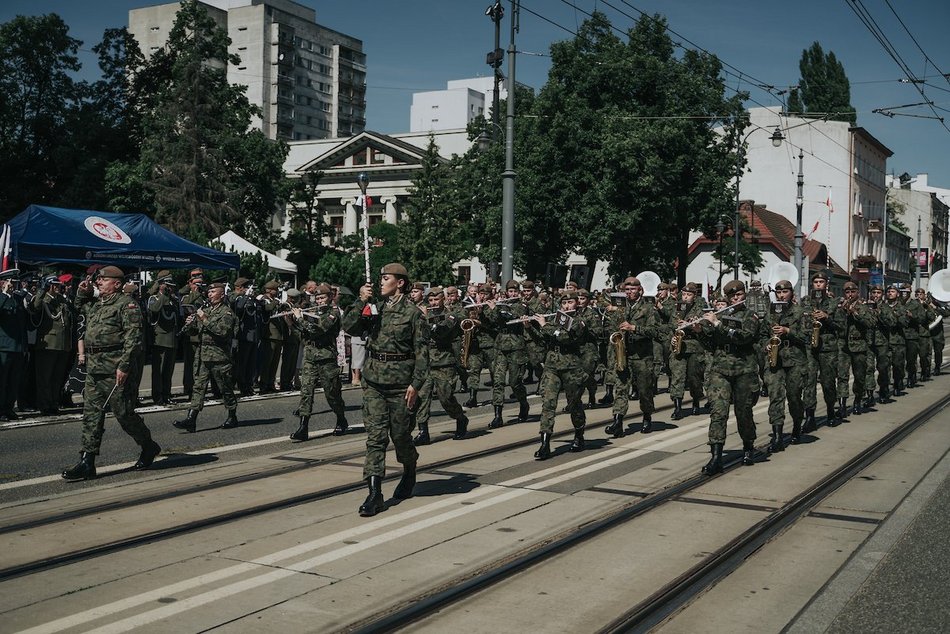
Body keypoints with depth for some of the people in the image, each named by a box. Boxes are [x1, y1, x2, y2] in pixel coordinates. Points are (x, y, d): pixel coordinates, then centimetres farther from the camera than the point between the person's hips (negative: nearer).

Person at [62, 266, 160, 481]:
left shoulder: (126, 305, -9)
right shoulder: (96, 303, 17)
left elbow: (133, 337, -17)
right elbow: (81, 308, 41)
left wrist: (124, 366, -23)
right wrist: (83, 293, 19)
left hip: (114, 368, -8)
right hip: (94, 367, 8)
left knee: (123, 412, -1)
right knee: (91, 413, 5)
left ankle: (149, 447, 20)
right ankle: (87, 462, 6)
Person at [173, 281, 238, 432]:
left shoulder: (226, 311, -5)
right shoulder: (205, 310, 17)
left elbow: (223, 330, -21)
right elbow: (195, 329, 22)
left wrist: (205, 320, -21)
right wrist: (190, 324, 0)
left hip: (219, 356, -6)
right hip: (202, 355, 6)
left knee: (225, 388, 4)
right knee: (199, 386, -1)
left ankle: (232, 417, 19)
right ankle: (191, 419, -5)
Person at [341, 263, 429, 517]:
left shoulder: (412, 313, -3)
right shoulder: (374, 309, 10)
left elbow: (422, 351, -5)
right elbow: (349, 327, -1)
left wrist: (415, 384, -12)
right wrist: (360, 301, -12)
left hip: (400, 382, -3)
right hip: (373, 380, 3)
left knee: (400, 434, 8)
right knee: (375, 436, -2)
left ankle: (409, 472, 38)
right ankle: (374, 493, -2)